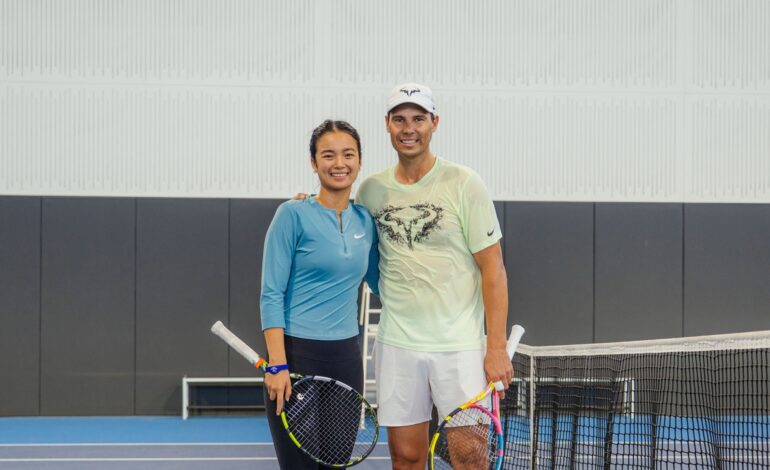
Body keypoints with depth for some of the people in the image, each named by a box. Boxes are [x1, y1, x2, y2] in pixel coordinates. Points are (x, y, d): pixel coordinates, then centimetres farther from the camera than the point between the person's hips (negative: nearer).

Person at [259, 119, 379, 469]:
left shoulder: (365, 220, 9)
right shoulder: (294, 214, -7)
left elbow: (377, 281, 23)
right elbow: (271, 294, -10)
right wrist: (278, 364, -17)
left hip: (346, 358, 5)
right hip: (297, 354, -5)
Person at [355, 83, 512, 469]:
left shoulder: (464, 184, -4)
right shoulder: (370, 190, 7)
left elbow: (492, 269, -4)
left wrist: (497, 347, -10)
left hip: (460, 346, -3)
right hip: (396, 346, 3)